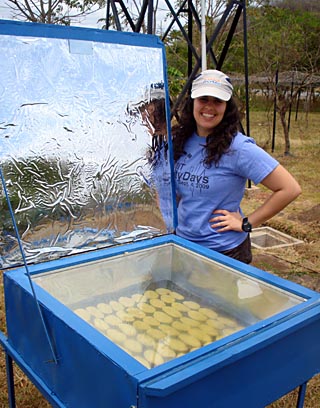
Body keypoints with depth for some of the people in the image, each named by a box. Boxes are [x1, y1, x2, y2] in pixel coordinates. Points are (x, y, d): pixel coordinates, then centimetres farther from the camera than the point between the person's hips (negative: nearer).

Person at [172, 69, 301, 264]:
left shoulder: (238, 147, -20)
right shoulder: (180, 140, -1)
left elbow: (290, 189, -21)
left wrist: (246, 223, -17)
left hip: (225, 250, -5)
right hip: (182, 242, 6)